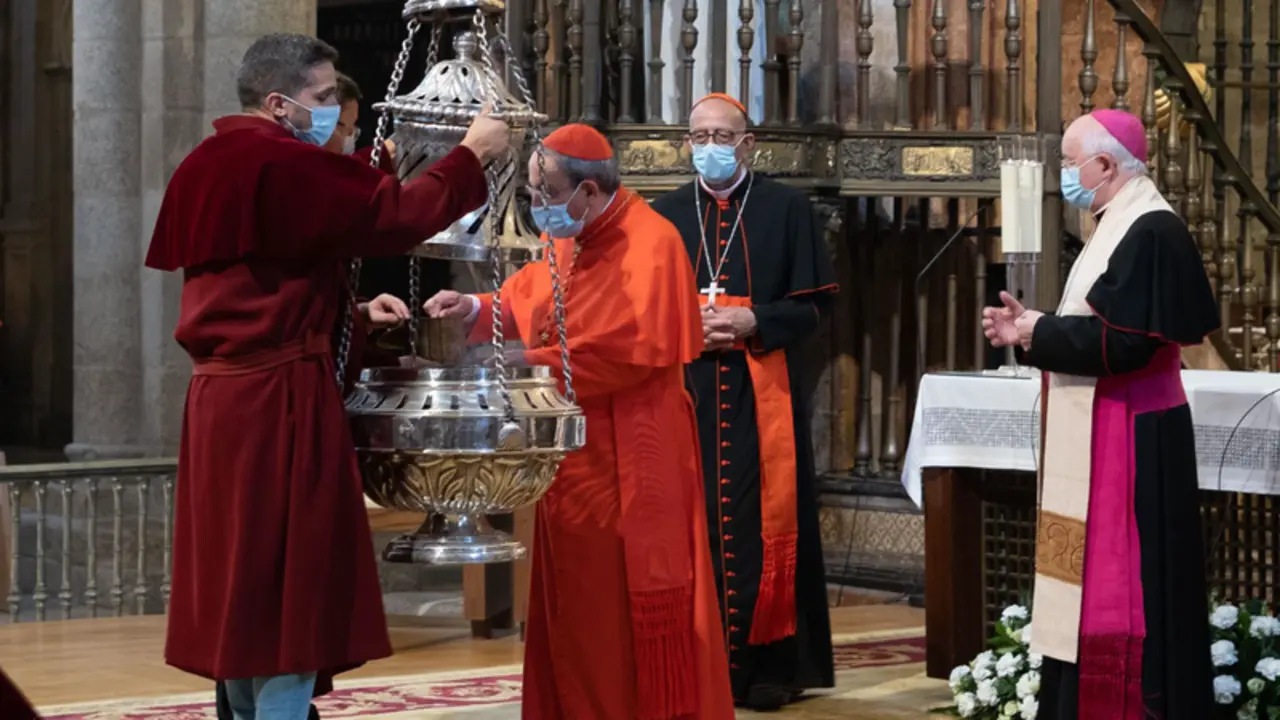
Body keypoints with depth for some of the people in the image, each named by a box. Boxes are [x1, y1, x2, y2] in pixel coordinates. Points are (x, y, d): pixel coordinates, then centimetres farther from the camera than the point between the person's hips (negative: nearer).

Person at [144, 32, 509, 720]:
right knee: (290, 585, -3)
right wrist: (471, 155, -1)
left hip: (222, 395, 9)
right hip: (281, 402, -9)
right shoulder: (287, 166, -16)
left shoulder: (206, 170, 13)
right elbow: (395, 215, -12)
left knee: (245, 579, 14)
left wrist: (350, 313, 19)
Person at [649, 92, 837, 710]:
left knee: (762, 522, -3)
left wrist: (752, 321, -13)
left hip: (762, 396, -2)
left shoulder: (786, 209, 5)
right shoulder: (664, 215, 12)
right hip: (684, 392, 2)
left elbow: (812, 304, 2)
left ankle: (769, 662, 2)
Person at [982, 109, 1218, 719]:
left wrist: (1038, 333, -14)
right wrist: (1032, 327, 4)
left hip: (1127, 439, -11)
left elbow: (1124, 341, -25)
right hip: (1100, 435, 11)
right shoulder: (1120, 225, 15)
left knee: (1119, 581, -7)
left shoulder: (1150, 232, -18)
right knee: (1094, 583, 13)